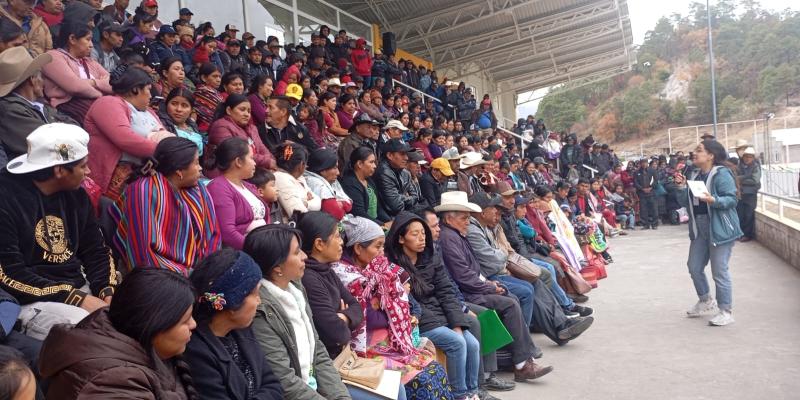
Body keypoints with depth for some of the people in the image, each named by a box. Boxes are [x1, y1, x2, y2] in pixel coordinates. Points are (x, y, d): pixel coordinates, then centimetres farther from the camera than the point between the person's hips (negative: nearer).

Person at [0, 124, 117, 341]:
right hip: (32, 300, -7)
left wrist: (108, 291, -7)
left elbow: (96, 251, 13)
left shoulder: (75, 195, 8)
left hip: (81, 288, 7)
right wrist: (77, 299, -19)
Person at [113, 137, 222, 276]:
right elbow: (143, 253, -18)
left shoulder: (197, 189, 5)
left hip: (195, 270, 7)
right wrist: (189, 275, -16)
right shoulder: (145, 191, -15)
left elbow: (213, 233, 9)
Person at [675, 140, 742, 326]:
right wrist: (682, 186, -5)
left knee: (719, 271, -3)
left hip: (719, 229, -8)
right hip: (699, 229, 8)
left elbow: (732, 199, -19)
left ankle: (726, 311, 11)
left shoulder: (721, 174, -13)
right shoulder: (694, 174, 10)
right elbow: (685, 202, 9)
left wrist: (713, 200, -33)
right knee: (694, 267, 15)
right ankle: (706, 301, 37)